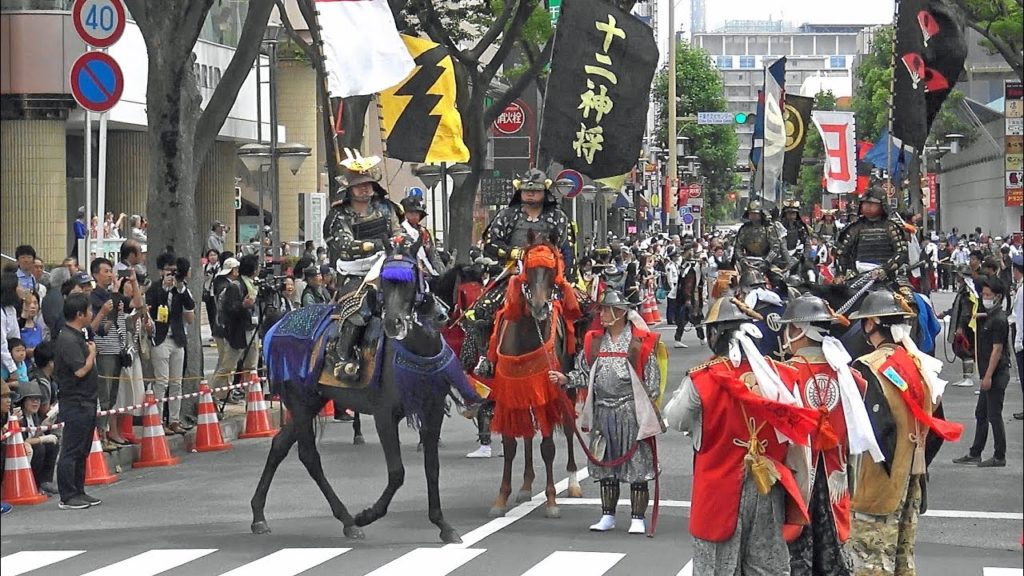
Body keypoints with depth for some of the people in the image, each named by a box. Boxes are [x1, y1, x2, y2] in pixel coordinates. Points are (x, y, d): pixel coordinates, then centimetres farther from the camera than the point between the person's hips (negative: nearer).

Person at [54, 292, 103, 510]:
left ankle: (79, 492, 21)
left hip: (86, 401, 10)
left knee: (82, 451, 15)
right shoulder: (68, 339, -18)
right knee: (71, 450, -6)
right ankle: (67, 497, -3)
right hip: (75, 402, -10)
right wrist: (92, 353, -9)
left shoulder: (79, 336, 13)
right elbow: (81, 370, -23)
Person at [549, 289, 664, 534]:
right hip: (602, 411, 5)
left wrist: (649, 412, -5)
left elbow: (652, 380, -3)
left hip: (632, 411, -5)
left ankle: (637, 518, 8)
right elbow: (585, 373, 14)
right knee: (605, 464, 12)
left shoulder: (641, 342, -6)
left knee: (637, 467, 0)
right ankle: (608, 516, 22)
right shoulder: (594, 341, 7)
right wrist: (566, 379, -4)